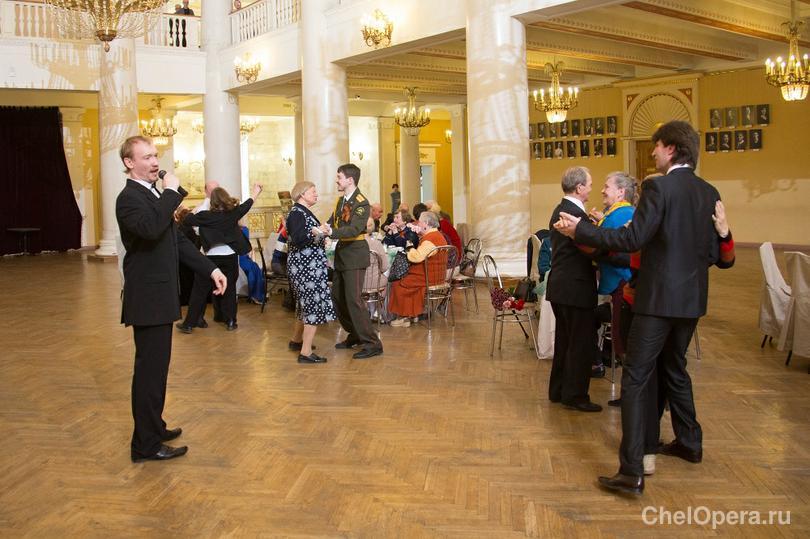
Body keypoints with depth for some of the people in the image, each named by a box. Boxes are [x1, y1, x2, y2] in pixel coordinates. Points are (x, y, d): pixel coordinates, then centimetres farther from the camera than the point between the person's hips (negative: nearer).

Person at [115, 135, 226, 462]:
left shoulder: (154, 195, 16)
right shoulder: (129, 197, -15)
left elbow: (177, 240, 18)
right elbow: (151, 228, -36)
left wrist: (211, 269, 11)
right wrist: (172, 192, -24)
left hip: (160, 297, 10)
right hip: (148, 299, -10)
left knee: (156, 367, 19)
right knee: (150, 370, -5)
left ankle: (153, 427, 32)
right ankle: (146, 445, 4)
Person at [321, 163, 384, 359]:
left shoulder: (361, 203, -15)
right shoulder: (340, 200, 12)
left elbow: (354, 229, -27)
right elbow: (332, 222, 14)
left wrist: (331, 232, -39)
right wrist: (322, 228, -7)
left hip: (355, 254, -9)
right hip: (341, 254, 9)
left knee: (353, 299, -11)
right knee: (337, 297, 14)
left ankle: (372, 344, -4)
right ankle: (355, 335, 28)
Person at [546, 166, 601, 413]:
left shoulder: (560, 210, 12)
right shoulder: (576, 214, -20)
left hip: (560, 286, 10)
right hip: (575, 288, -10)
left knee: (565, 341, 19)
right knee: (582, 344, 0)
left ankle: (558, 390, 28)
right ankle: (575, 396, 8)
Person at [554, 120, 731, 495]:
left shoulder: (659, 187, -14)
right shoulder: (709, 193, 8)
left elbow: (633, 239, -20)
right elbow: (713, 253, 10)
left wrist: (580, 229, -13)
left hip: (659, 298, -8)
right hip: (692, 299, 8)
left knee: (635, 379, -6)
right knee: (675, 368, 25)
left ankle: (631, 472, -8)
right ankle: (689, 442, 39)